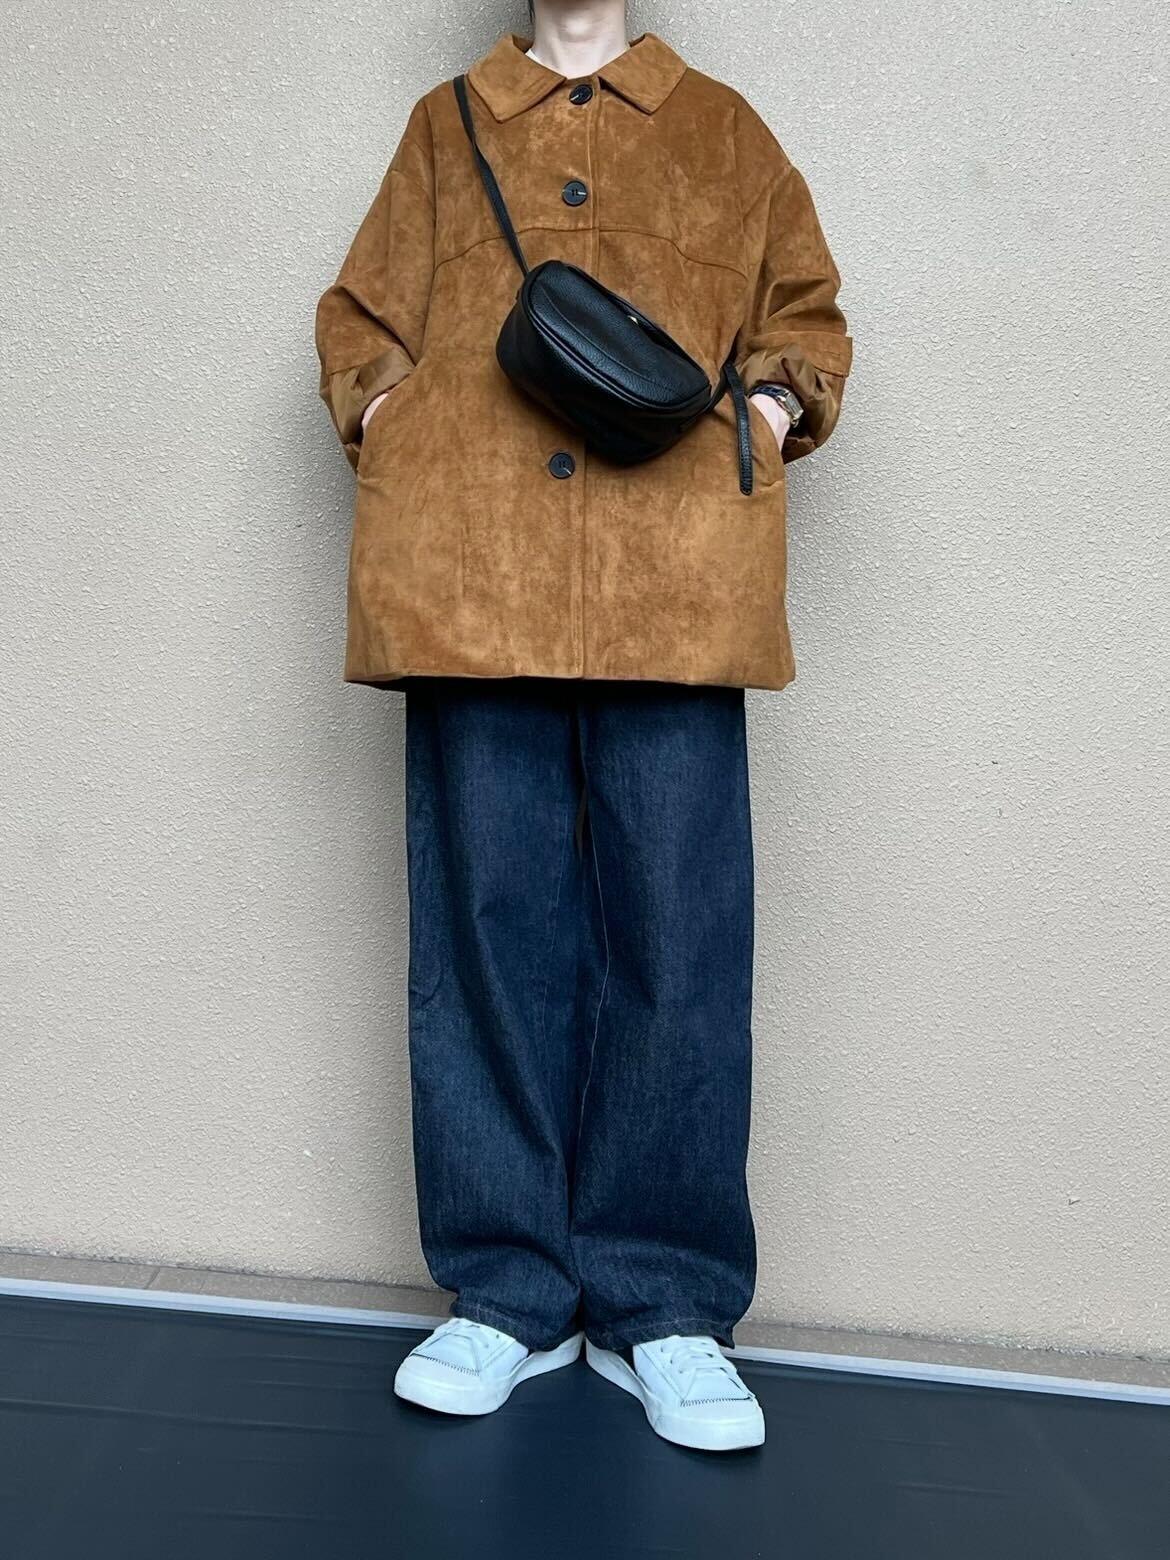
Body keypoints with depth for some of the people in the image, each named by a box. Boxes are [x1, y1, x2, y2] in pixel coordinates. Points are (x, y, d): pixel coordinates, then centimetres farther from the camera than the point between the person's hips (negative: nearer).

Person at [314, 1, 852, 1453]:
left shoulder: (723, 128, 24)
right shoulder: (445, 124, 26)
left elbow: (806, 314, 23)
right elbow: (358, 317, 23)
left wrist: (767, 410, 2)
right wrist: (382, 426, 4)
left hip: (674, 583, 0)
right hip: (469, 572, 1)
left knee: (676, 938, -5)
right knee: (486, 929, -1)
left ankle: (664, 1305, 9)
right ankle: (507, 1290, 12)